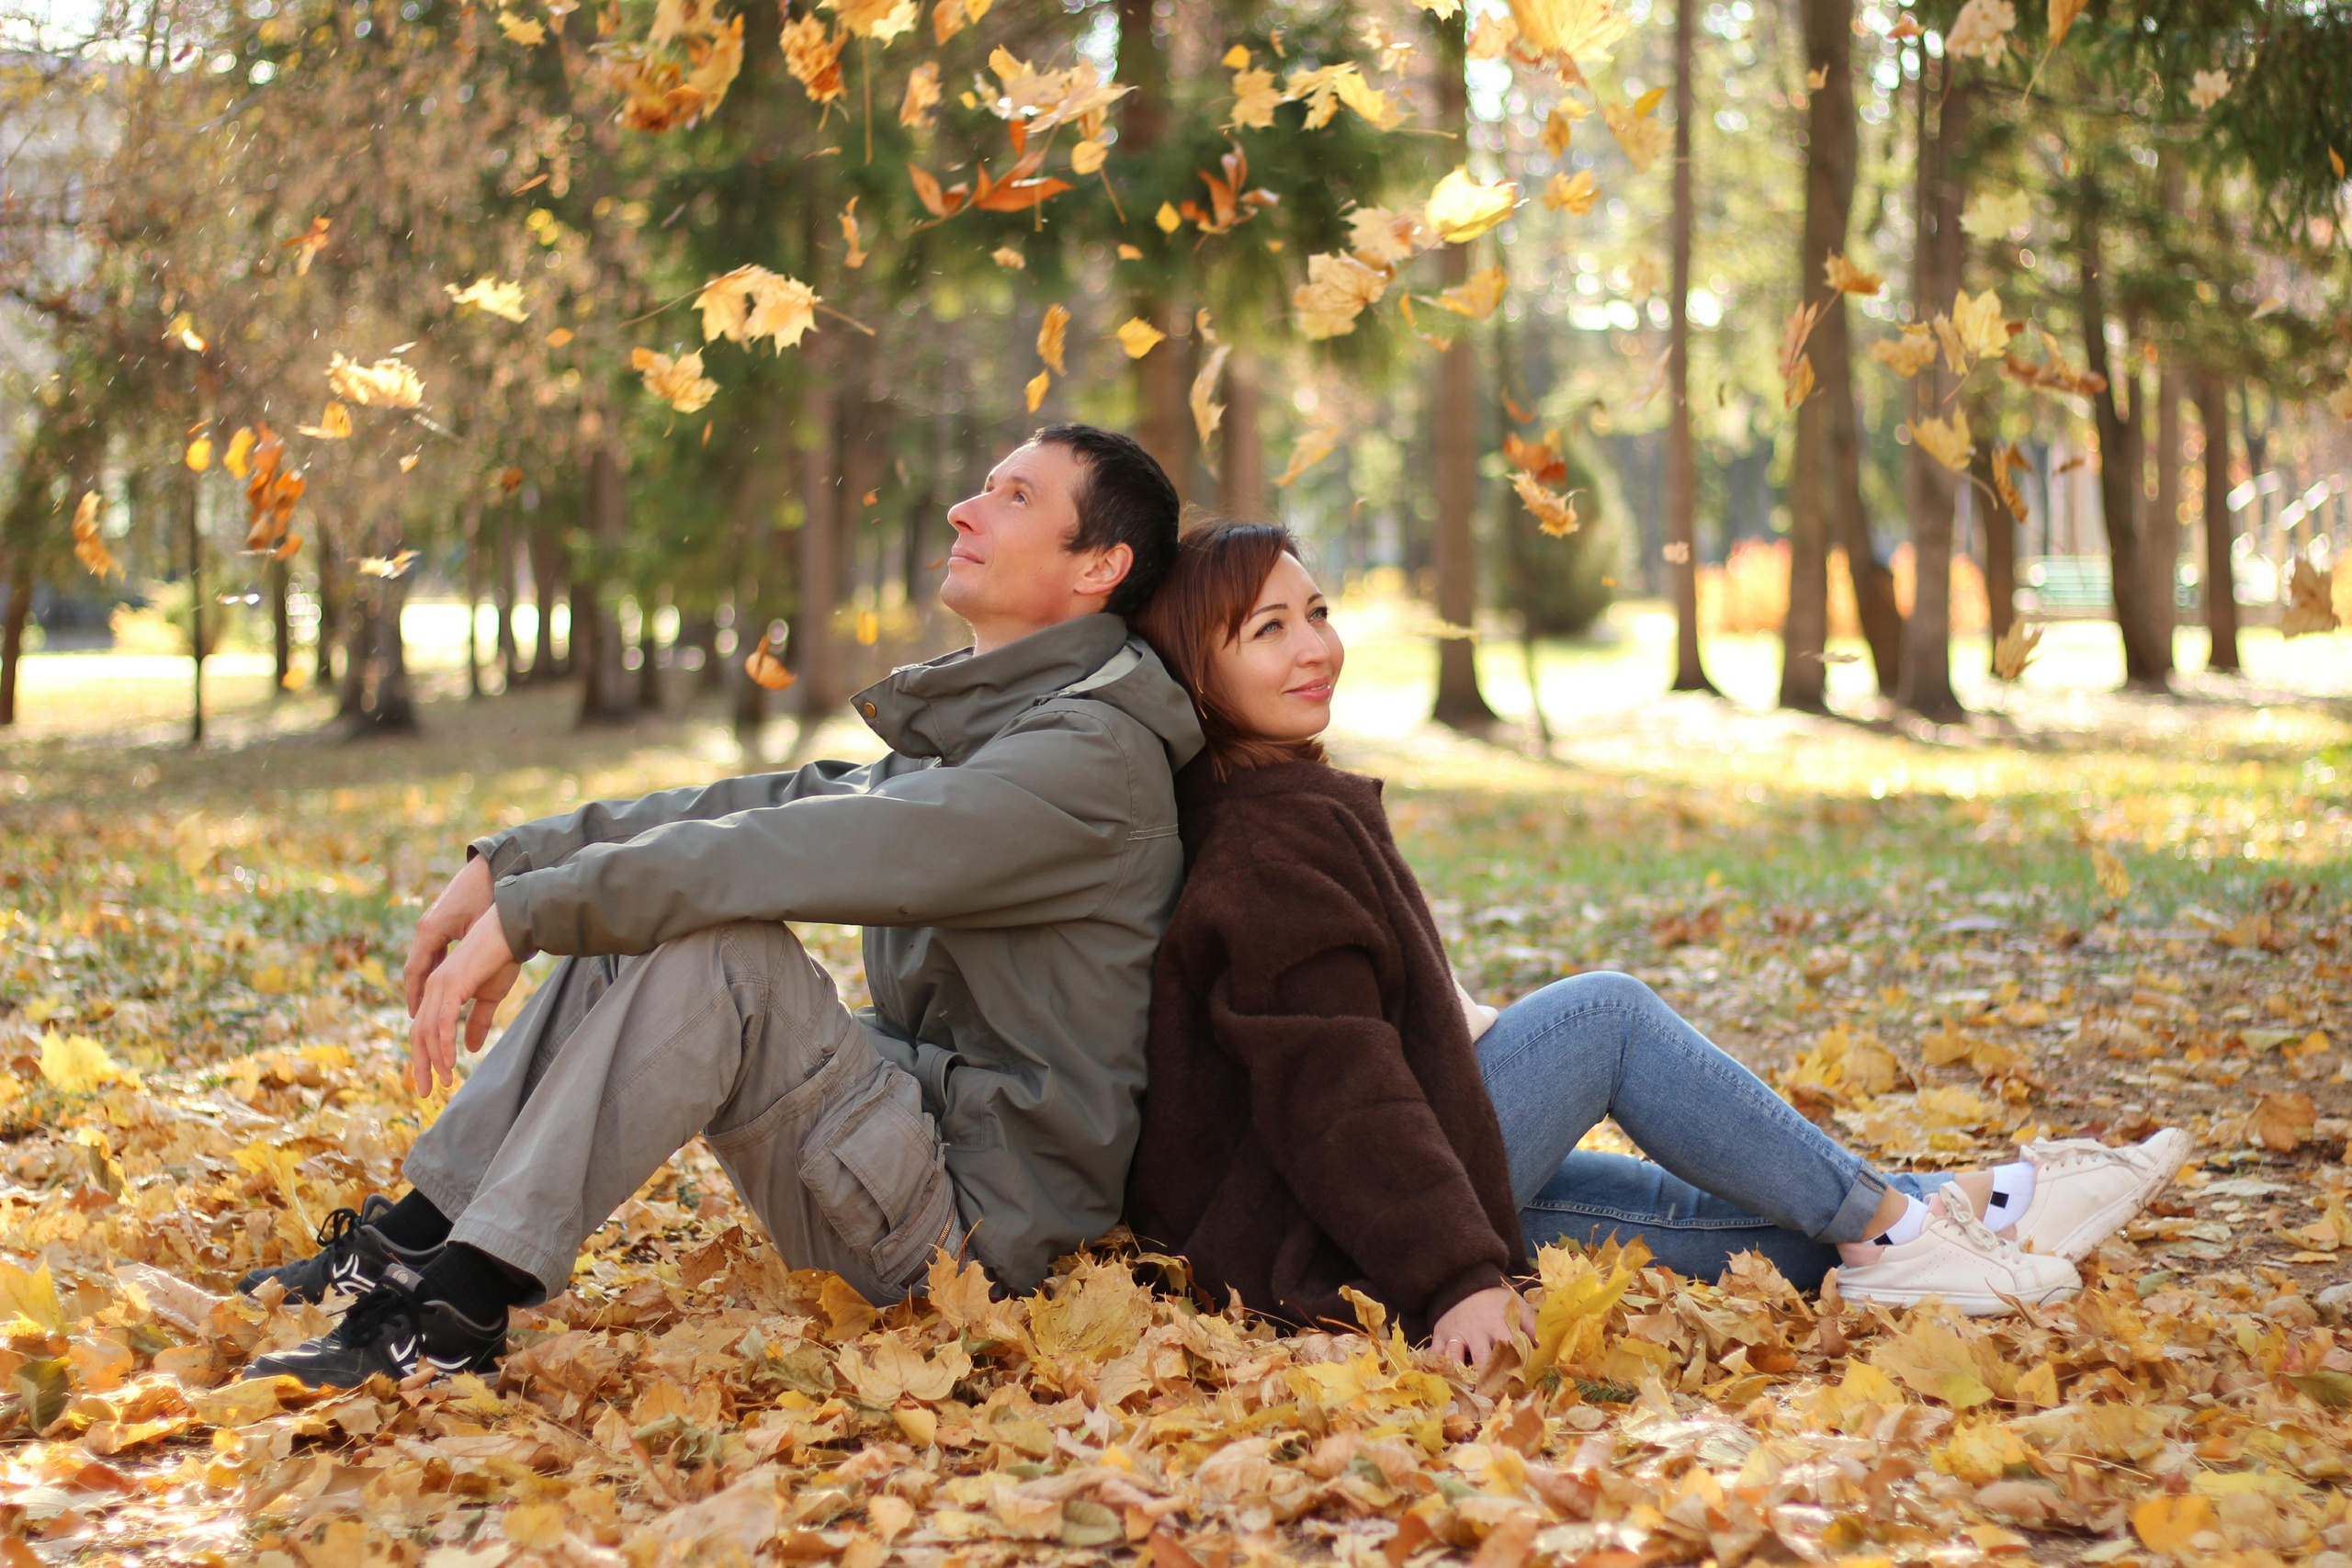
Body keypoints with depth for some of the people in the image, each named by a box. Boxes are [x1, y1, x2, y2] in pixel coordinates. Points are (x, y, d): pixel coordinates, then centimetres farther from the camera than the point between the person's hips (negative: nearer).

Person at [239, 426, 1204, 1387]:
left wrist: (527, 913, -24)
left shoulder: (1092, 753, -16)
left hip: (979, 1215, -10)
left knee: (720, 940, -28)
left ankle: (458, 1310, -25)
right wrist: (509, 863, 0)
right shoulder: (966, 728, 16)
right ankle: (414, 1238, 2)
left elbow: (799, 852, -25)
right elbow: (773, 807, 9)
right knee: (627, 916, 6)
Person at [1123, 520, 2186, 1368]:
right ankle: (1891, 1226, 2)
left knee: (1687, 1210, 9)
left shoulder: (1276, 804, 14)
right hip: (1327, 1252, -10)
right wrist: (1454, 1275, -27)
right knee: (1605, 1012, -6)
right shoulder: (1265, 849, -20)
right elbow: (1334, 1093, -25)